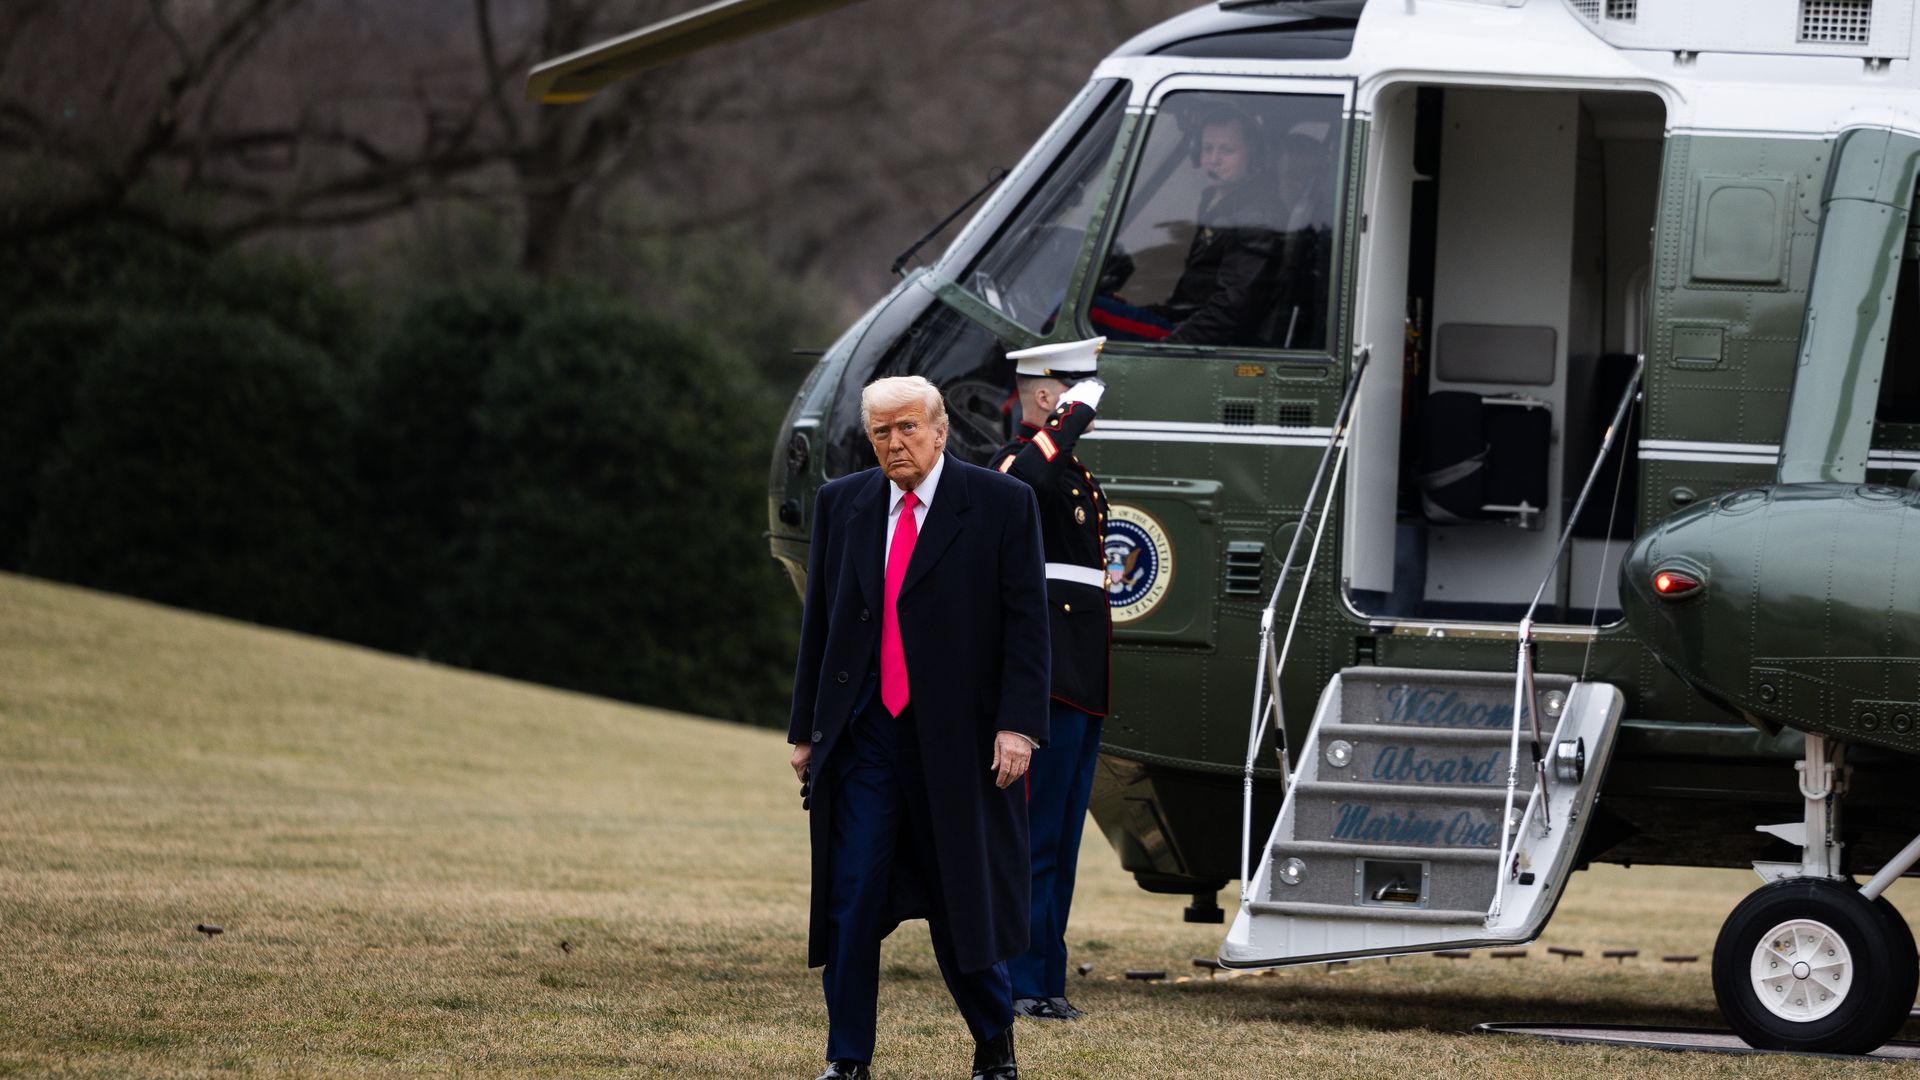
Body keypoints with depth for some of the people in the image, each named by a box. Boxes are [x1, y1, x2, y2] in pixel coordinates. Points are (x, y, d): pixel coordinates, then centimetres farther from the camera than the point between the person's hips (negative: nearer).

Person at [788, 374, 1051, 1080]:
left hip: (957, 741, -3)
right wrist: (805, 730, 11)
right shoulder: (841, 505, 8)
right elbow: (818, 622, 13)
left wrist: (1017, 725, -13)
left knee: (960, 902, 6)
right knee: (850, 899, -3)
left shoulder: (1001, 504, -2)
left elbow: (1027, 621, -4)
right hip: (862, 733, 3)